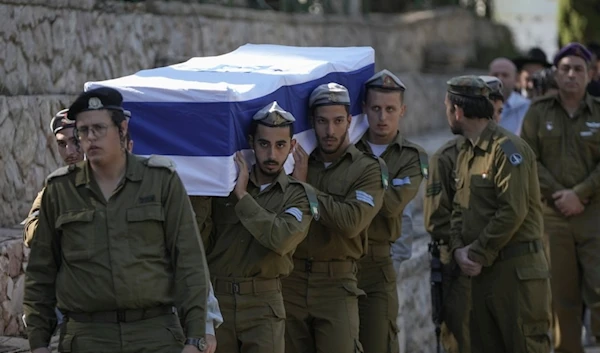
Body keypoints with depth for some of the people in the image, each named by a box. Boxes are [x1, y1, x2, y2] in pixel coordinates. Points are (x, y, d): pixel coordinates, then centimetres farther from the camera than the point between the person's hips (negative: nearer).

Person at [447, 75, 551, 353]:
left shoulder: (508, 149, -13)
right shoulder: (465, 153, 16)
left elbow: (513, 212, -19)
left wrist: (477, 256, -14)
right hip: (481, 269, 9)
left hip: (516, 270, -9)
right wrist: (458, 249, -3)